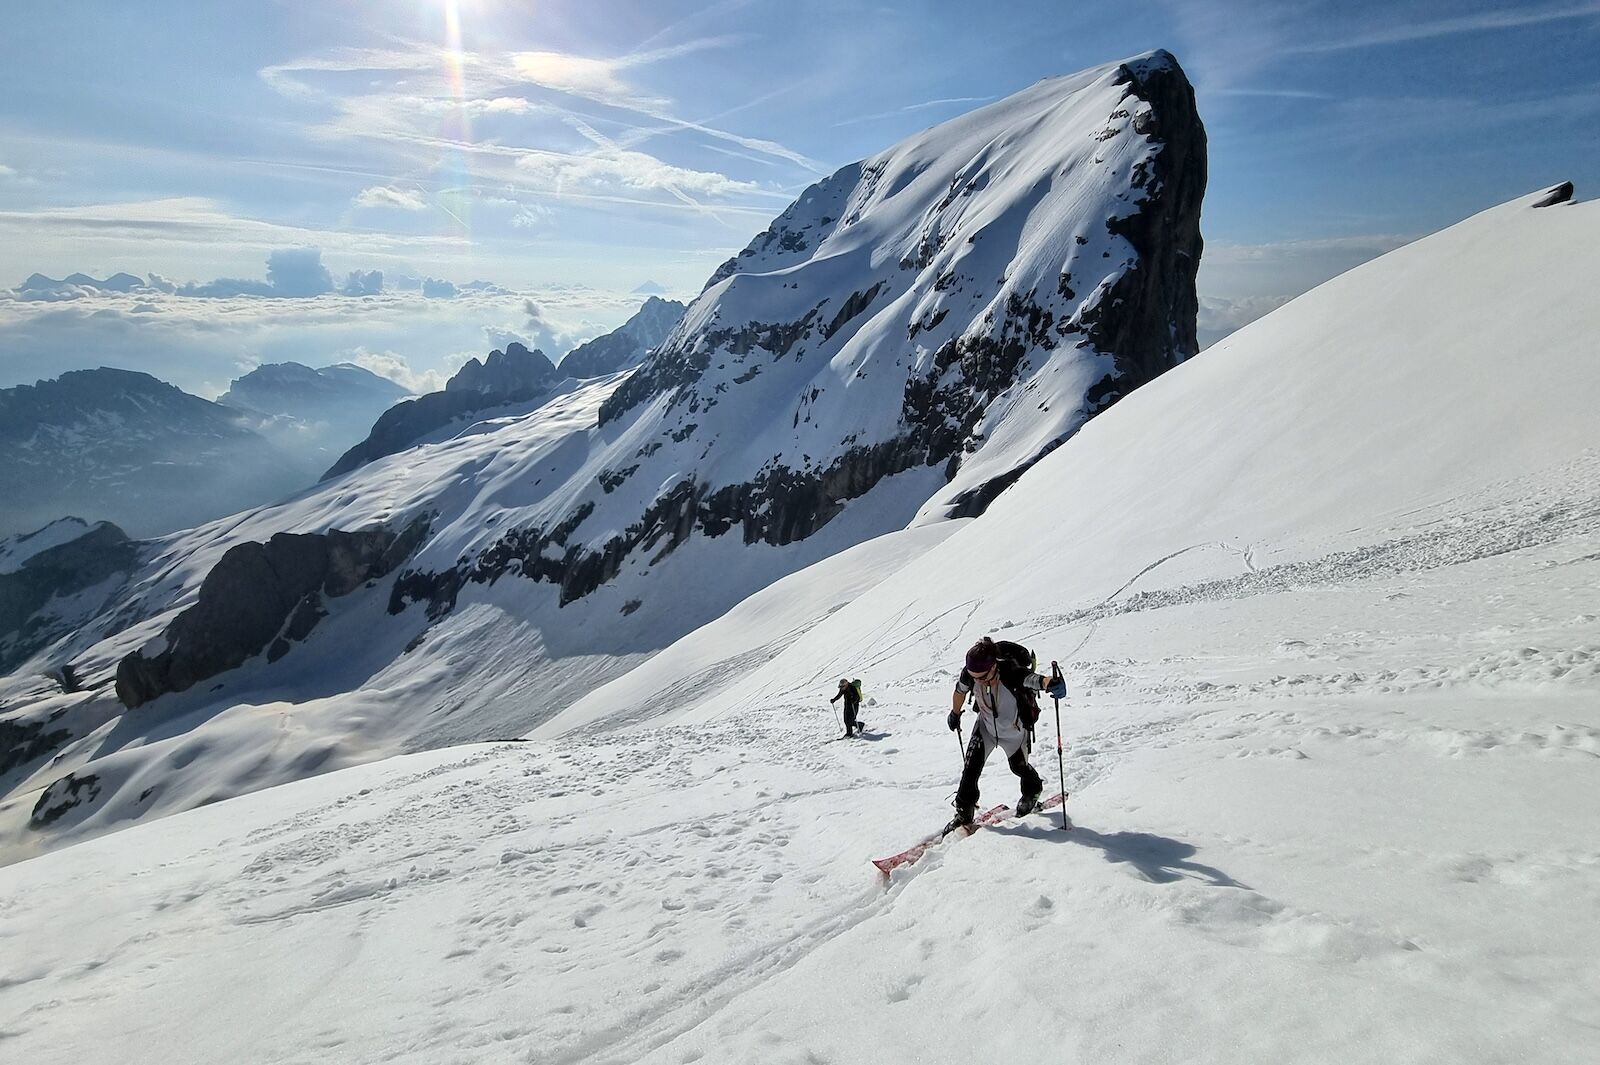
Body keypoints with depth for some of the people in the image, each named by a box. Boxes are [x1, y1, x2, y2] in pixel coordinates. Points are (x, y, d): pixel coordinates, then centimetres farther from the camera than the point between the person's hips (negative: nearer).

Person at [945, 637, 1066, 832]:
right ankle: (964, 812, 10)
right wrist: (955, 714, 12)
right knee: (971, 766, -8)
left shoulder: (1011, 673, -39)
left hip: (1014, 731, -2)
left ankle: (1032, 791, 55)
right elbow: (960, 691, -5)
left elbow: (1035, 680, -54)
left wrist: (1051, 684, -77)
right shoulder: (969, 674, -26)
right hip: (986, 726, 3)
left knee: (1018, 765, 21)